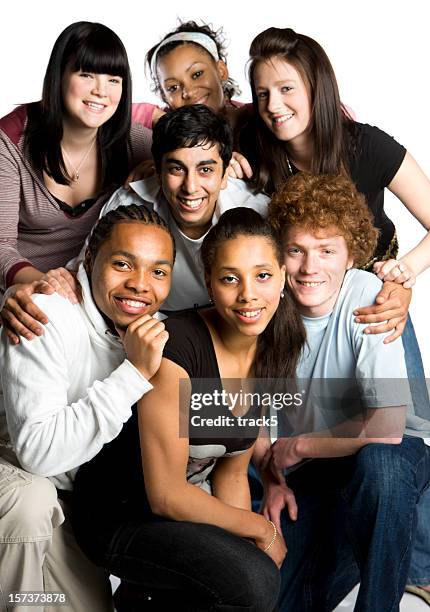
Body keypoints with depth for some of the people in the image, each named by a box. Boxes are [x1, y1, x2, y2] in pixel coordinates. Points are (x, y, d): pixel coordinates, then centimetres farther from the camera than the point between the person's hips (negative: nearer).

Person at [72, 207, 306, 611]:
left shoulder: (273, 353, -2)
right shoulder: (176, 347, -25)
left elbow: (231, 474, 5)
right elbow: (165, 495, -22)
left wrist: (248, 539, -9)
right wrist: (260, 528, -11)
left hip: (191, 503, 7)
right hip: (121, 515, -7)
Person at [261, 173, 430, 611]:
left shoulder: (370, 300, -23)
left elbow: (387, 427, -29)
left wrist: (296, 447, -16)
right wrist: (272, 478, -3)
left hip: (393, 455, -3)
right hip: (307, 474, 4)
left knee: (376, 461, -38)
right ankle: (348, 544, 24)